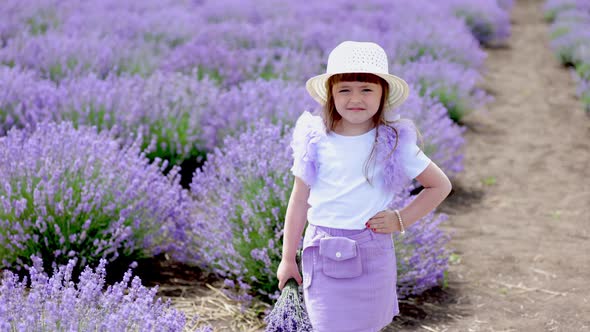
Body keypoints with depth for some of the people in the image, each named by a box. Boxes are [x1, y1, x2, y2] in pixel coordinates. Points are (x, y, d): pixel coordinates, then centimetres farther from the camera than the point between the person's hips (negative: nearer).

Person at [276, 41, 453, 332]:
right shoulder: (315, 142, -1)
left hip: (371, 256, -1)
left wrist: (401, 220, -2)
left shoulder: (394, 144, -4)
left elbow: (440, 186, 7)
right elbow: (299, 201, 6)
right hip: (321, 251, 1)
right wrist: (287, 259, 10)